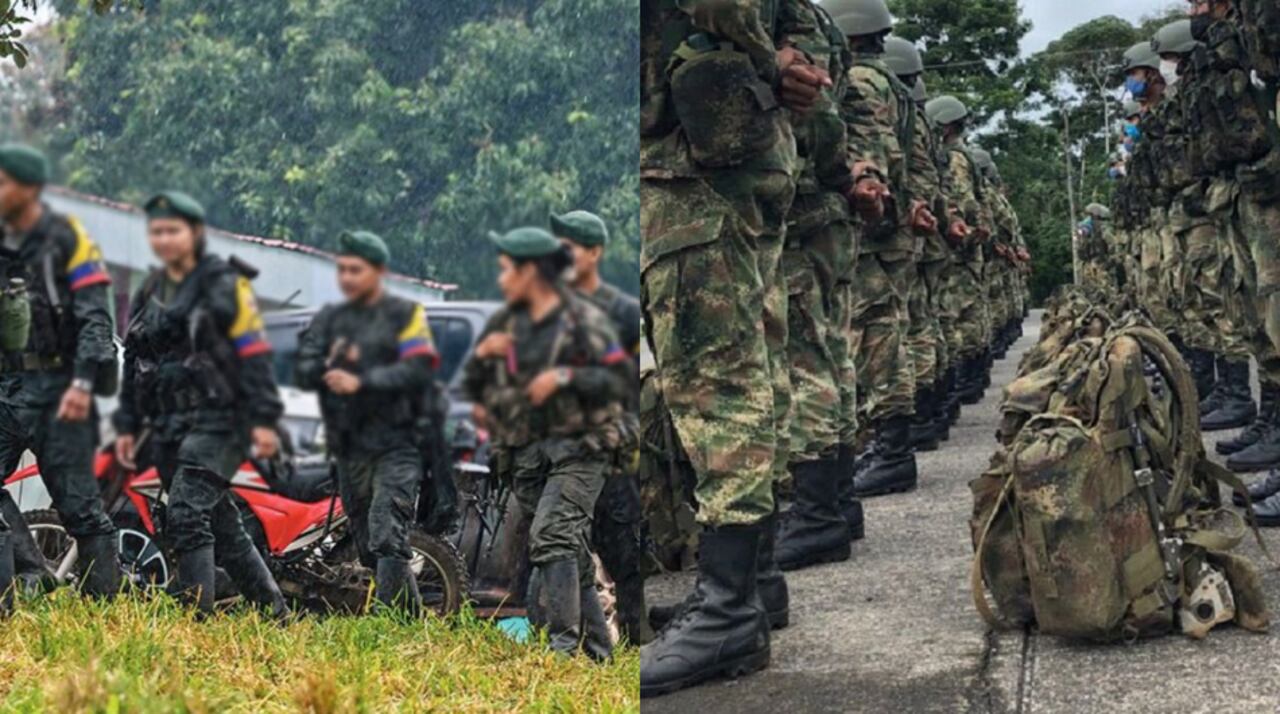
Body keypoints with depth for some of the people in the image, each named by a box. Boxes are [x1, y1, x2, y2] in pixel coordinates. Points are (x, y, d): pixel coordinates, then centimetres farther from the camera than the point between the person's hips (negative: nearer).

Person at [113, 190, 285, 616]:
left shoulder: (225, 285, -3)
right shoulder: (148, 295, 18)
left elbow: (254, 354, -9)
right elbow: (133, 366, 22)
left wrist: (263, 420, -16)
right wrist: (128, 427, 17)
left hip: (217, 421, -7)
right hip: (167, 428, 7)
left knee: (186, 514, -21)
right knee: (221, 526, 9)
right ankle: (274, 610, 19)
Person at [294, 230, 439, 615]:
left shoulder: (405, 314, 2)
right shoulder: (329, 319, 15)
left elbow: (417, 370, -12)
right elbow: (303, 371, 3)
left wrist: (361, 381, -21)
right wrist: (329, 365, -17)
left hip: (396, 443, -5)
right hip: (348, 448, 6)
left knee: (387, 539, -18)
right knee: (368, 548, 9)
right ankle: (413, 619, 21)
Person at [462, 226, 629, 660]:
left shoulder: (582, 320, -4)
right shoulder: (505, 323, 13)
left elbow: (623, 379, -10)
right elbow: (472, 388, 16)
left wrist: (566, 377, -20)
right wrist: (482, 355, -4)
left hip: (577, 449, -6)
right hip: (527, 456, 6)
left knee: (551, 537, -23)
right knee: (572, 557, 9)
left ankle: (563, 647, -26)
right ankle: (597, 652, 17)